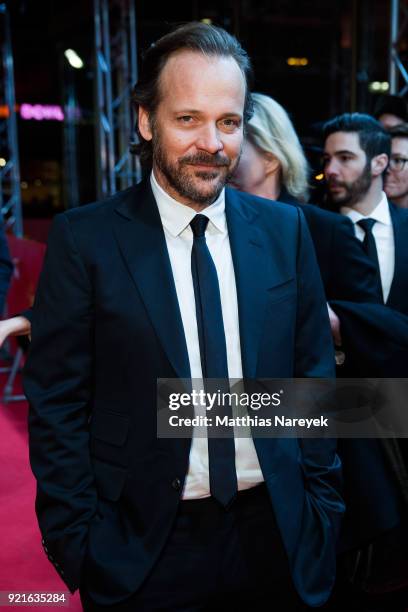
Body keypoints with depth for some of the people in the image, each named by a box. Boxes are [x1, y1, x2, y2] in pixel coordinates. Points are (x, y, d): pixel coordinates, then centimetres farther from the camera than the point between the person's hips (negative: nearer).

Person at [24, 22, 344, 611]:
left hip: (275, 535, 3)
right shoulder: (83, 238, -10)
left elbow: (313, 378, 4)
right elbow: (57, 406, -7)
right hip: (142, 547, -2)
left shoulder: (286, 230, -1)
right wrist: (79, 545, -8)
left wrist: (322, 509, 3)